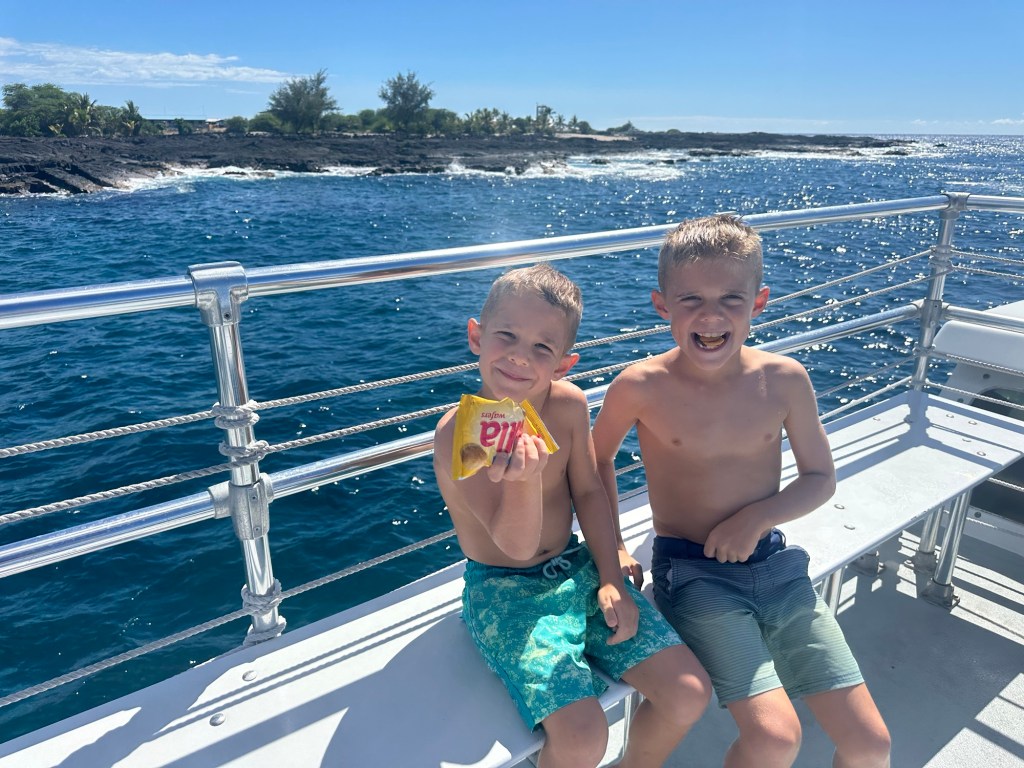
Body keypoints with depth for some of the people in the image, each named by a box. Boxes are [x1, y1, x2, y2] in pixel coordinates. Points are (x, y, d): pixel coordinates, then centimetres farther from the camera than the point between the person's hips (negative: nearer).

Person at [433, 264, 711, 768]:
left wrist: (611, 580, -2)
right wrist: (524, 477, -45)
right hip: (504, 593, -4)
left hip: (578, 569, 5)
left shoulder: (569, 404, -9)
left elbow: (588, 492, 4)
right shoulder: (458, 433, -23)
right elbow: (517, 545, -25)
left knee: (690, 695, -3)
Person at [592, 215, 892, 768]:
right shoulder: (641, 387, -13)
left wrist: (758, 516, -11)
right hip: (692, 573, -3)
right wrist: (613, 547, 0)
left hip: (774, 564, 4)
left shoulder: (785, 379, -6)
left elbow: (820, 477, 6)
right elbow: (599, 457, 5)